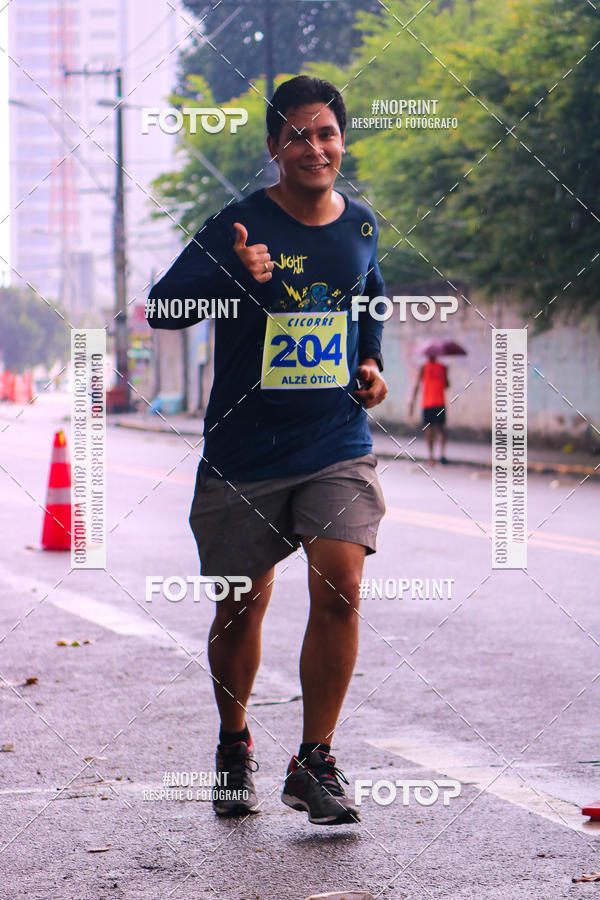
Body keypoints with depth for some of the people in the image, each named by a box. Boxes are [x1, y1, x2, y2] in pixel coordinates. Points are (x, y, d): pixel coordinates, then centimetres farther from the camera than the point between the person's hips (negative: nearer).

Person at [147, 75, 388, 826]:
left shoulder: (361, 227, 6)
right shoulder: (239, 225, -8)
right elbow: (162, 308, -19)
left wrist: (369, 365, 8)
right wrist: (232, 278, -36)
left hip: (339, 446, 2)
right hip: (244, 452, -2)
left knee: (339, 589, -15)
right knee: (242, 606, 9)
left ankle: (314, 763, -2)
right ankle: (234, 747, 34)